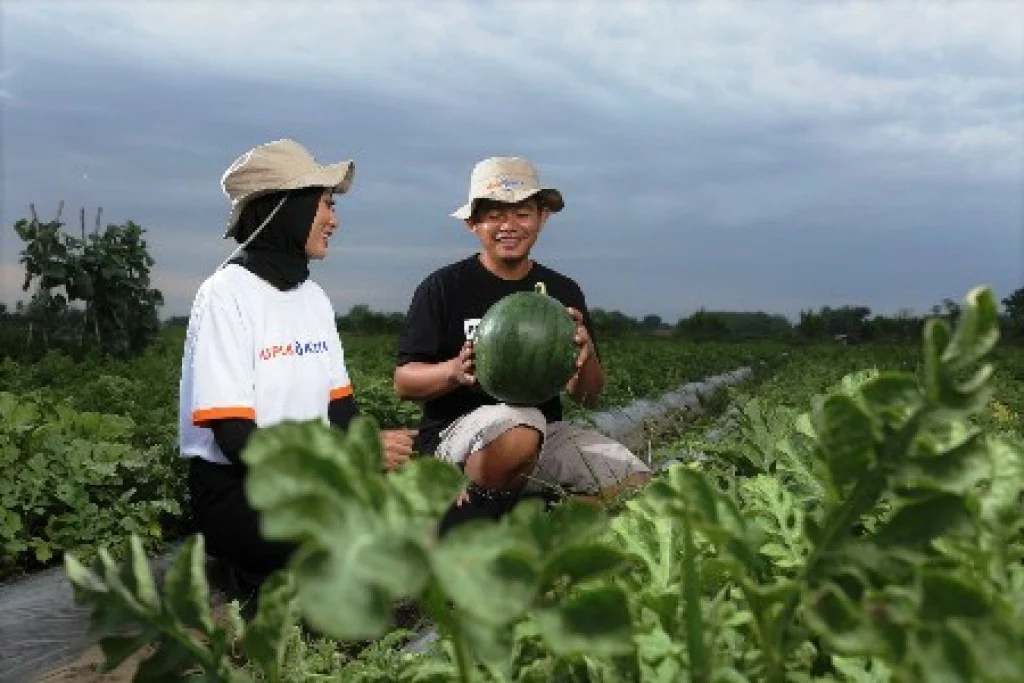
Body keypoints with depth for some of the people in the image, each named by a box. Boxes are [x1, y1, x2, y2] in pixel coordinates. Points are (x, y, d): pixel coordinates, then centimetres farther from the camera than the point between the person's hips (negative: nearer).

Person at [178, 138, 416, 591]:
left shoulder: (315, 298, 8)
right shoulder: (228, 295, -13)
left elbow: (343, 412, 7)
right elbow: (239, 442, -19)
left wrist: (401, 461, -11)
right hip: (234, 489, -7)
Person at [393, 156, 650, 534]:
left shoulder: (563, 292, 11)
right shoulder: (443, 288, 0)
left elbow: (588, 397, 10)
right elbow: (403, 383, -2)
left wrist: (587, 357, -13)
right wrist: (455, 371, -23)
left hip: (545, 430, 4)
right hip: (456, 430, -4)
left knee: (637, 486, -16)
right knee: (520, 425, -38)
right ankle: (463, 527, -14)